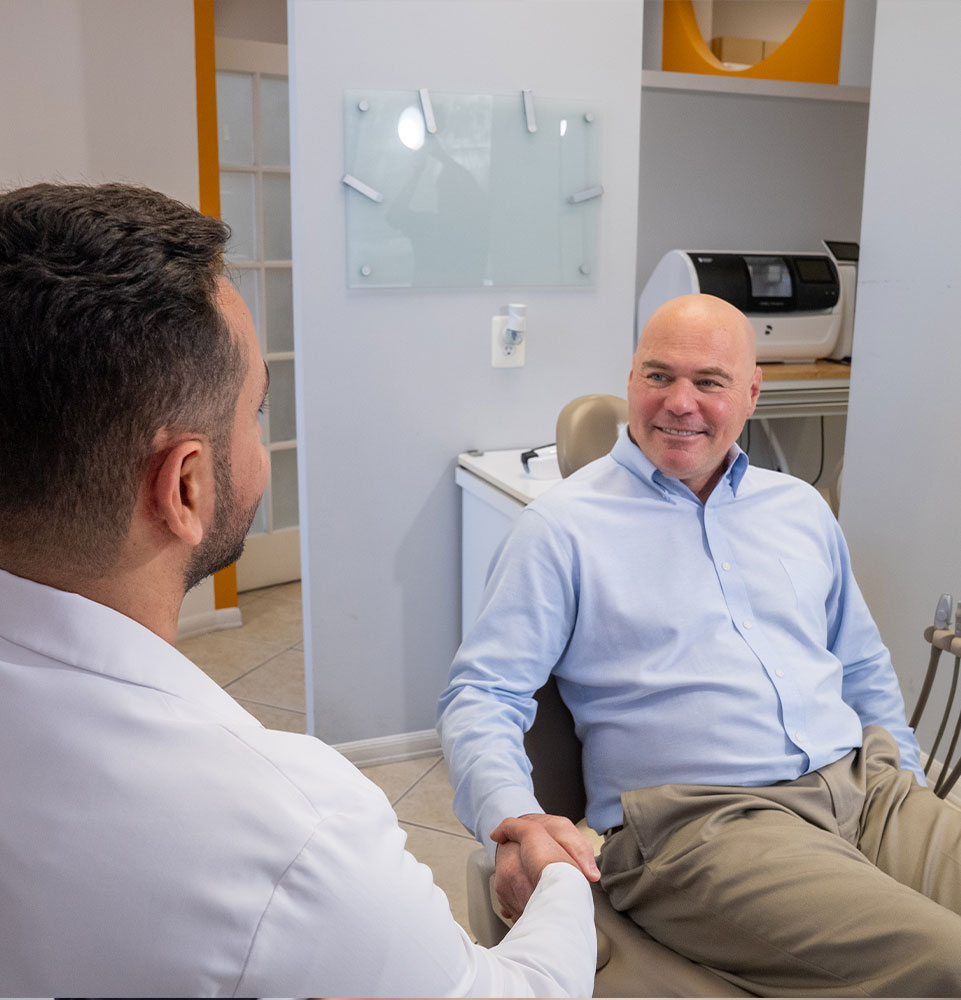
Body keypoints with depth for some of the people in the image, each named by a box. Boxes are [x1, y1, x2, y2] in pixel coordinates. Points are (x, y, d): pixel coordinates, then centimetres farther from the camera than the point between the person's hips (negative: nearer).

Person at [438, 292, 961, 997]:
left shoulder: (802, 508, 18)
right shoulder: (564, 527, 1)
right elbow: (482, 695, -4)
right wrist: (514, 818, -22)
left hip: (864, 787, 6)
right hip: (699, 824, -5)